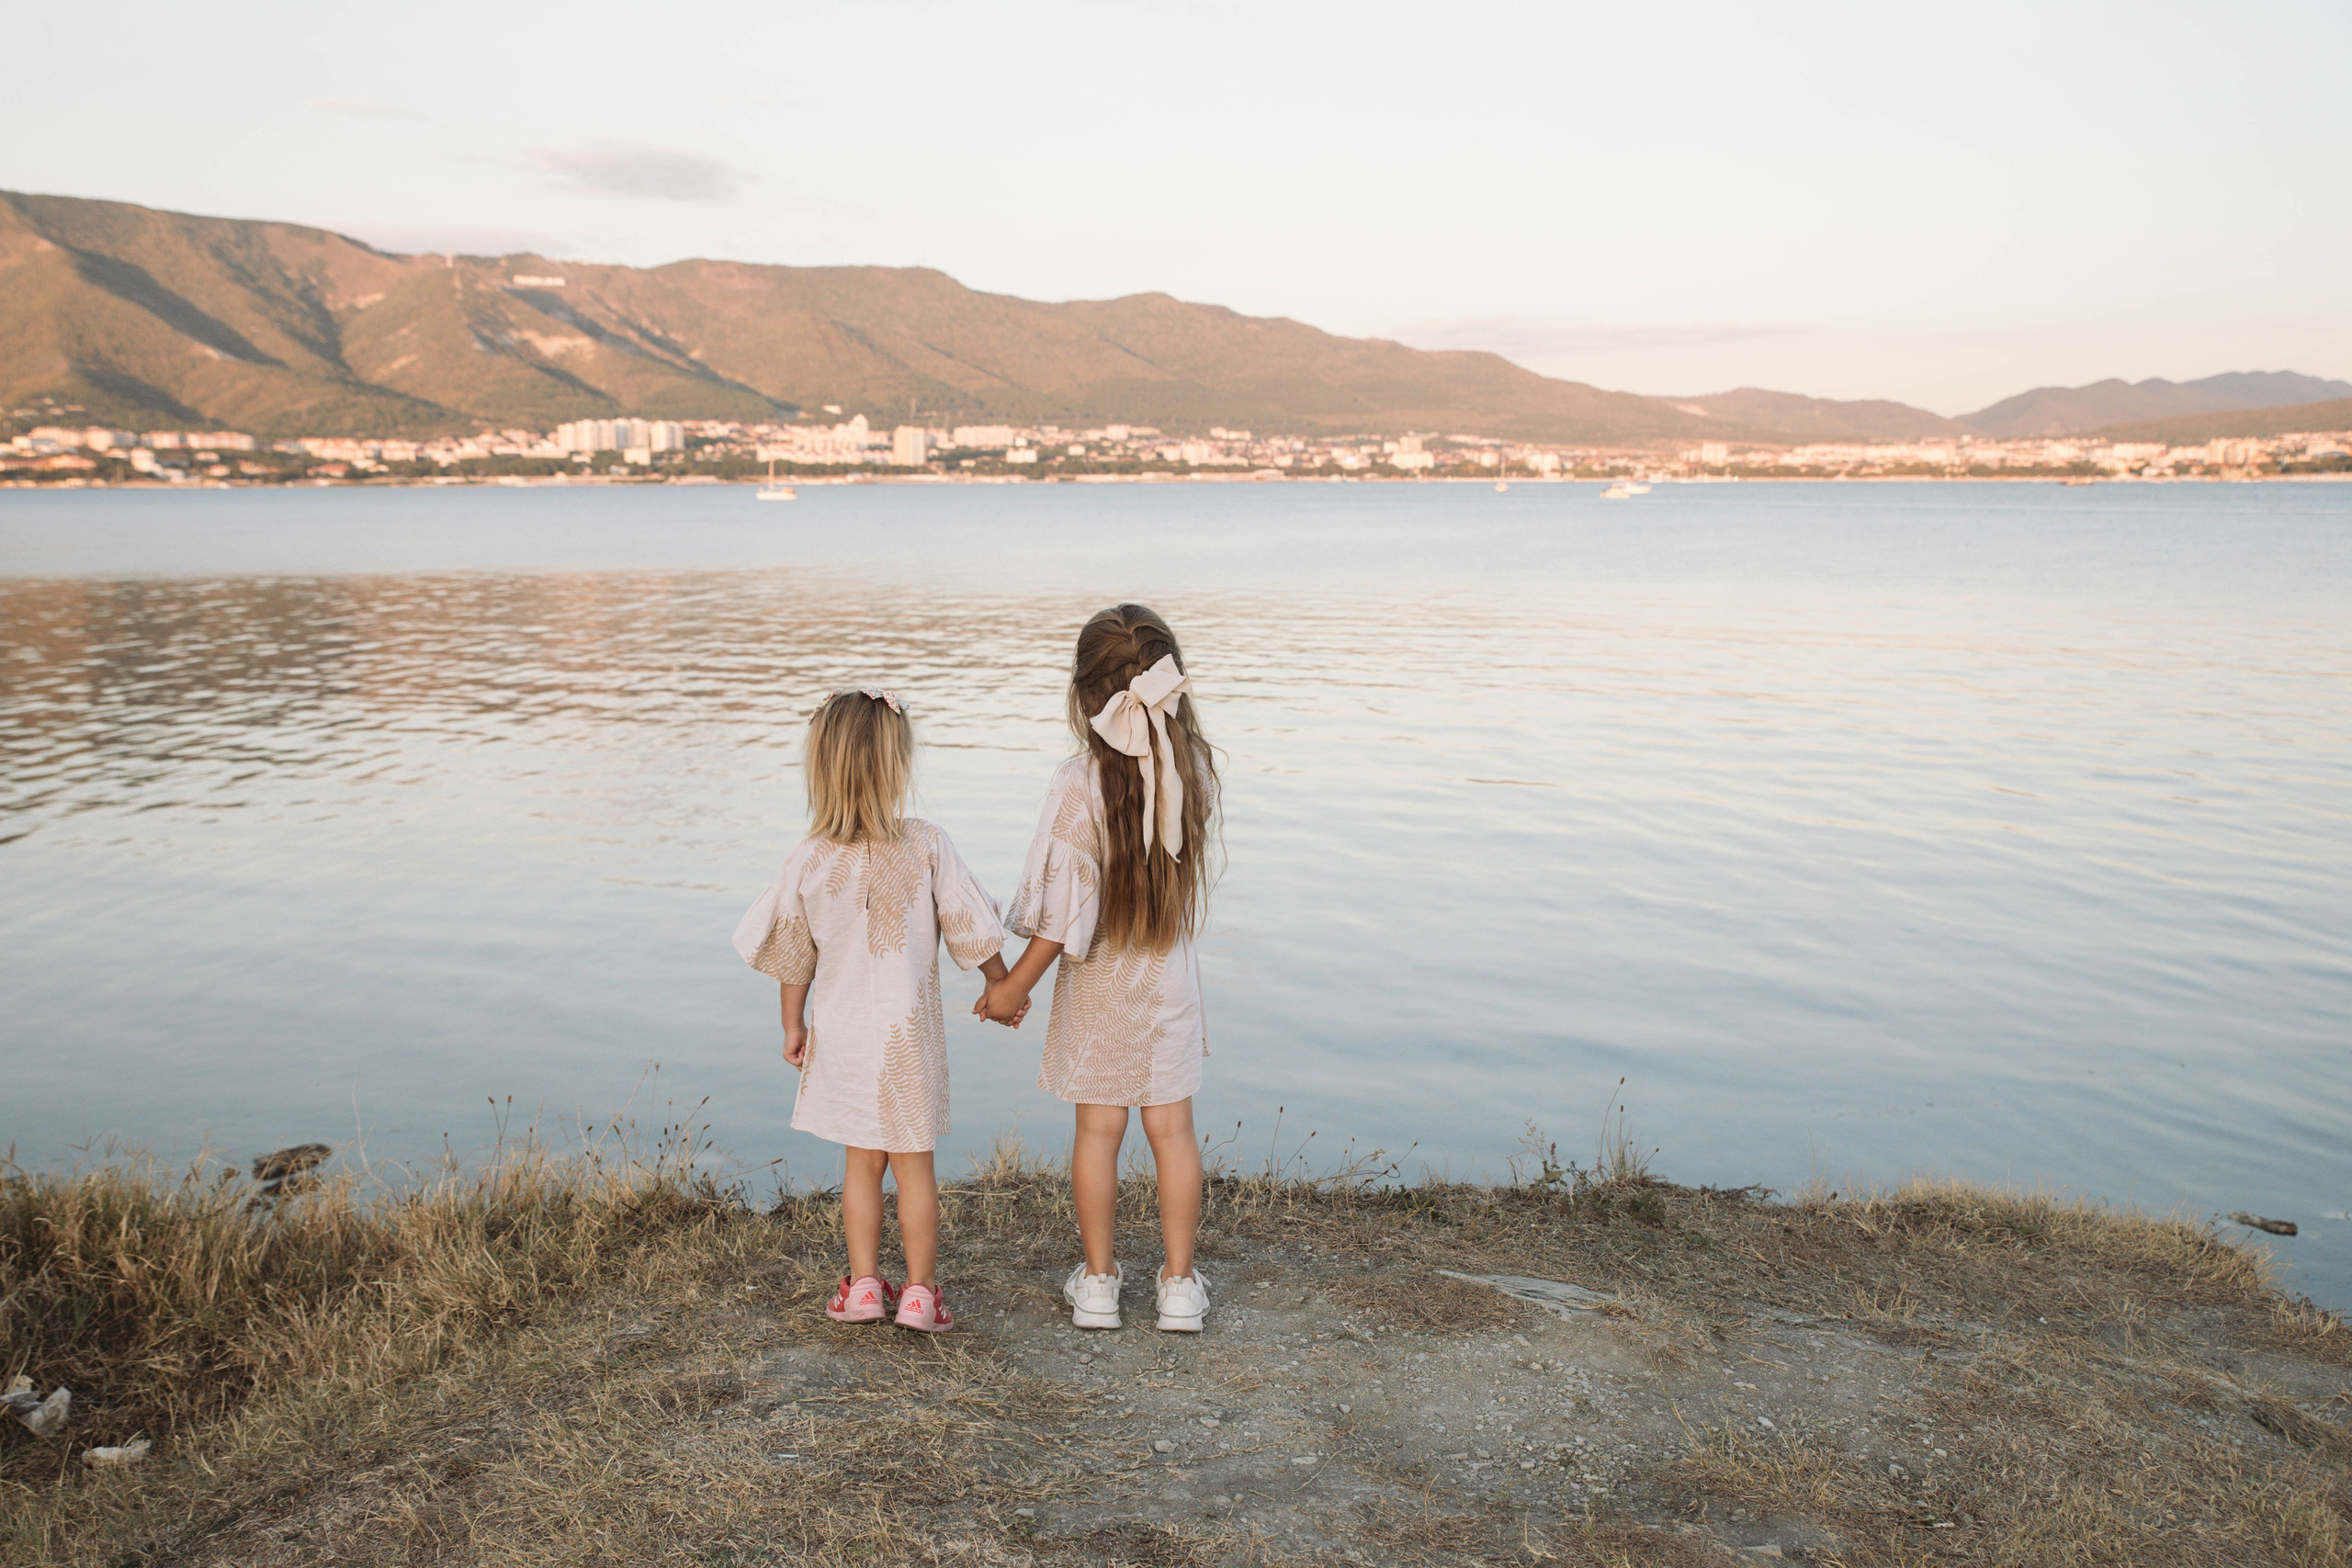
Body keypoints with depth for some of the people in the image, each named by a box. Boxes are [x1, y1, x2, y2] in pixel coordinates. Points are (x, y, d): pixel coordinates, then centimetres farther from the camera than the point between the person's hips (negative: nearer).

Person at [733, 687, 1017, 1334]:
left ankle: (864, 1285, 21)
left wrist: (793, 1025, 15)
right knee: (913, 1161, 9)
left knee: (861, 1160, 16)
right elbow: (970, 931, -6)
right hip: (909, 1035, -2)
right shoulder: (926, 847, -14)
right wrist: (1002, 987, 10)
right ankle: (920, 1293, 15)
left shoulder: (808, 860, -8)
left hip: (841, 1033, 2)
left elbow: (793, 956, 1)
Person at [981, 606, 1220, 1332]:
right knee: (1172, 1130, 12)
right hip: (1171, 978, 3)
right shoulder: (1194, 768, -11)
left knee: (1097, 1131, 11)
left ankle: (1098, 1280, 23)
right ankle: (1179, 1281, 21)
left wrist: (1016, 985, -7)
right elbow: (1176, 862, 2)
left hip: (1098, 981, -2)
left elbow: (1064, 906, -18)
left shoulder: (1078, 784, -21)